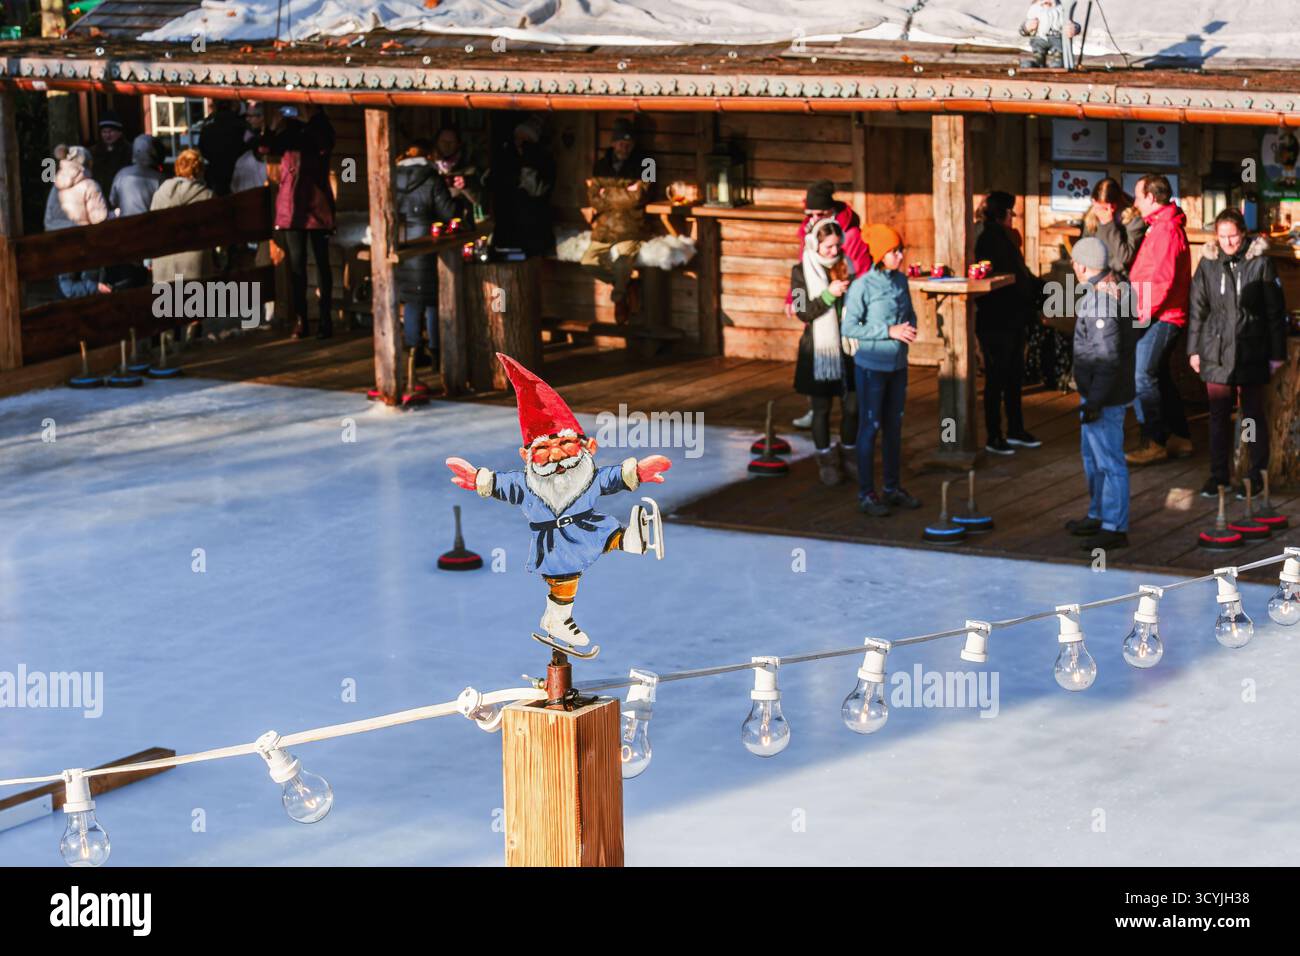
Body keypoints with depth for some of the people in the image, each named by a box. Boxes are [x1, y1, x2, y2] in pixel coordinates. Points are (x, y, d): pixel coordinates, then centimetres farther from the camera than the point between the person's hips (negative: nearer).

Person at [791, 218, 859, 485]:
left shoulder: (847, 266, 5)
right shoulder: (802, 272, -6)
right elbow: (803, 312, -13)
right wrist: (829, 294, -23)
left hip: (847, 346, 3)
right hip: (819, 349, -3)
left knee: (851, 406, 6)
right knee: (822, 408, 7)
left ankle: (849, 455, 23)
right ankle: (826, 461, 18)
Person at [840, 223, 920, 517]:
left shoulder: (901, 280, 3)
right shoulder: (862, 286, -16)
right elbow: (848, 328, -17)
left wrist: (910, 328, -8)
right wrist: (889, 331, -21)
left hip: (898, 363, 6)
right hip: (871, 364, -6)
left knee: (894, 426, 13)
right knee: (870, 427, 1)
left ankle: (893, 488, 24)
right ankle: (866, 494, 8)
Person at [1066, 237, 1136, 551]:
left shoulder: (1099, 301, -23)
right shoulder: (1113, 291, 10)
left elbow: (1108, 356, -26)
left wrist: (1094, 401, -24)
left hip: (1105, 395, -11)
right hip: (1094, 392, 11)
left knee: (1108, 459, -5)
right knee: (1092, 455, 22)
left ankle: (1115, 528, 0)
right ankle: (1099, 515, 35)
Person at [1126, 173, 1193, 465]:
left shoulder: (1166, 230, -15)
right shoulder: (1162, 226, 18)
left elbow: (1162, 279, -21)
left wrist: (1144, 313, -17)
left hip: (1160, 318, -11)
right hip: (1161, 317, 11)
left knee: (1142, 377, -11)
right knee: (1160, 377, 15)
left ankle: (1154, 443, -10)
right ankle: (1179, 438, 21)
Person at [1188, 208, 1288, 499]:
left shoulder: (1260, 263, -5)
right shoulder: (1208, 264, 2)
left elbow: (1275, 311, -2)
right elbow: (1197, 309, 10)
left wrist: (1277, 353, -3)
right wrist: (1193, 349, 8)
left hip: (1251, 352, -3)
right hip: (1217, 352, 3)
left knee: (1253, 414, 5)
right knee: (1218, 415, 8)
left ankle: (1257, 475, 15)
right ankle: (1218, 475, 18)